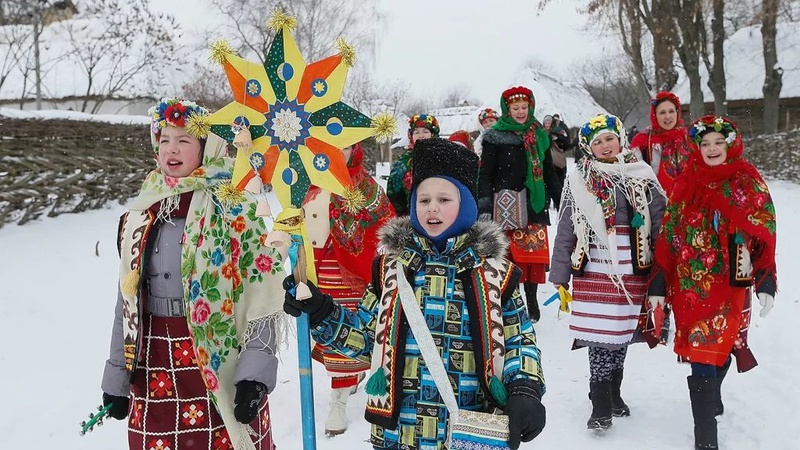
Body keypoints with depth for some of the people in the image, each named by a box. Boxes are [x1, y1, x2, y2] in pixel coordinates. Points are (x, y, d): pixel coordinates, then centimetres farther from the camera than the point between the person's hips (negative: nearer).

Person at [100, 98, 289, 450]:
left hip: (219, 366, -4)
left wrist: (255, 373, -20)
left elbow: (263, 298, -12)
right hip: (153, 373, 5)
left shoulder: (234, 209, -8)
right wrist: (116, 375, 12)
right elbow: (127, 298, 12)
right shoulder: (141, 215, 7)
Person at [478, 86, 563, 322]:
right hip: (506, 207, -4)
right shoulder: (495, 137, 0)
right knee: (508, 256, -6)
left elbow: (549, 173, 21)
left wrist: (561, 202, 18)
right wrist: (485, 207, -11)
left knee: (535, 255, 3)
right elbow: (486, 174, -2)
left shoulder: (539, 135, 13)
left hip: (535, 205, 4)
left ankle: (531, 300, 17)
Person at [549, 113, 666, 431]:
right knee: (600, 336, -3)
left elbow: (661, 222, 5)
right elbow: (565, 231, 2)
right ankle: (601, 406, 8)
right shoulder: (579, 181, 1)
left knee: (622, 334, 11)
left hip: (633, 272, 2)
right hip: (594, 271, -1)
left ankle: (614, 393, 30)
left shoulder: (642, 176, 4)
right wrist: (559, 277, 1)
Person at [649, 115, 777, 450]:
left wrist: (766, 283, -5)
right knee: (703, 353, 2)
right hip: (689, 286, 1)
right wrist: (659, 285, 4)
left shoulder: (749, 183, 0)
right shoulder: (685, 184, 4)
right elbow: (667, 236, 5)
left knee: (714, 351, -2)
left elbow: (765, 236, 1)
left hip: (730, 286, -1)